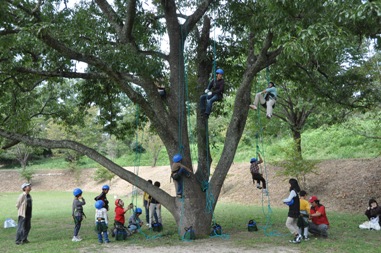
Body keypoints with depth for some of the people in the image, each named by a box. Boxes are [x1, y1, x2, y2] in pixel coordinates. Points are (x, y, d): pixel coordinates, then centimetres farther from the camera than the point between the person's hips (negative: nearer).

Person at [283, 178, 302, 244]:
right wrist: (287, 202, 2)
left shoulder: (293, 191, -15)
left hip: (293, 211, -9)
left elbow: (289, 200, -24)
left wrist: (284, 200, -5)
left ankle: (297, 235, -11)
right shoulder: (296, 191, 13)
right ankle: (297, 238, 12)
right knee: (293, 224, 14)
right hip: (296, 211, 9)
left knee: (288, 224, -7)